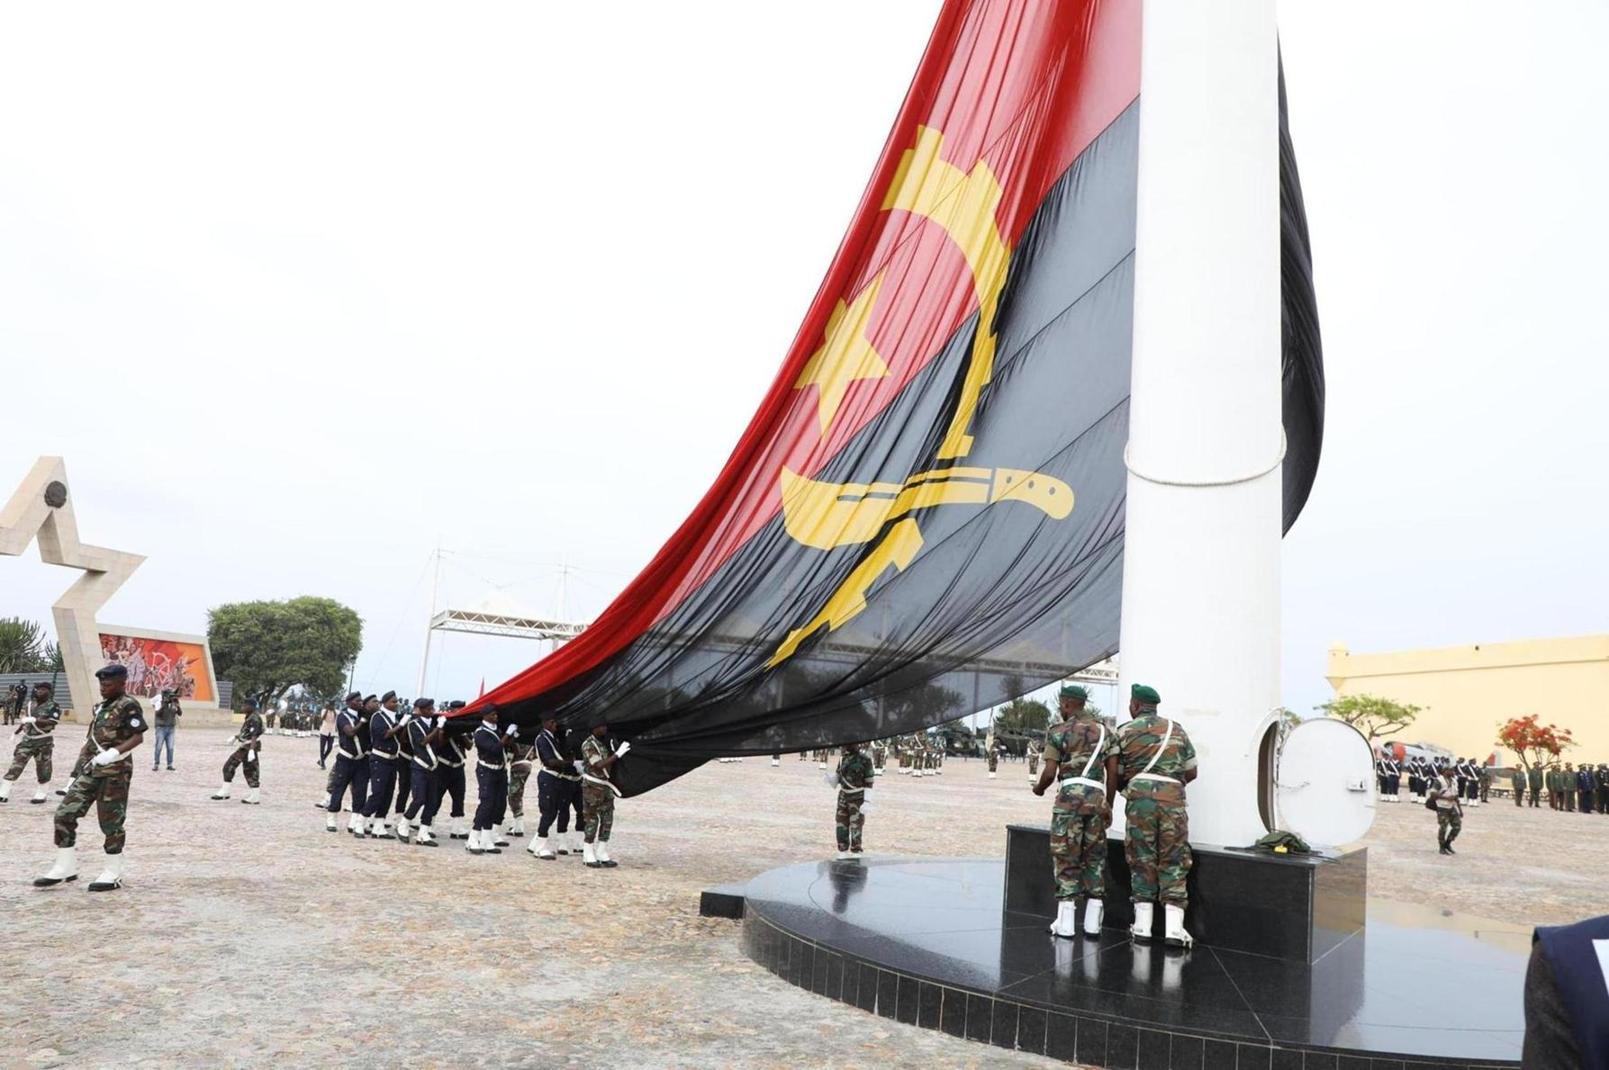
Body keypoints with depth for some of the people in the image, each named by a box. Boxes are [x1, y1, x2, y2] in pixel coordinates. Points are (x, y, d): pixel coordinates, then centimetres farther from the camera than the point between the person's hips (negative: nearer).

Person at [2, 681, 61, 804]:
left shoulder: (53, 706, -10)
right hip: (27, 739, 5)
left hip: (44, 741, -5)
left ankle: (42, 794, 18)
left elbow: (52, 723, -21)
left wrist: (34, 720, -28)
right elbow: (26, 718, 24)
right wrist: (17, 730, 20)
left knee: (43, 767, 4)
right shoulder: (31, 704, 9)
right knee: (16, 764, 1)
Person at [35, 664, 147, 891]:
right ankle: (65, 868, 16)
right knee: (64, 814, 5)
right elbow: (90, 742, 22)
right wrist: (76, 773, 18)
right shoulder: (101, 707, 19)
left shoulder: (128, 705, -8)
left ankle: (113, 874, 9)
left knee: (111, 822, -2)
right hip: (90, 770, 8)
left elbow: (138, 736, -18)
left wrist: (114, 752, -32)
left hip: (115, 772, -8)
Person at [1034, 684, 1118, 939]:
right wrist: (1108, 805, 14)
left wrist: (1038, 788, 16)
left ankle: (1065, 923, 3)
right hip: (1097, 796, 4)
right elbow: (1113, 773, 8)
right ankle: (1092, 923, 11)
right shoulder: (1105, 730, 13)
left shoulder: (1058, 731, 0)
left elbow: (1050, 773, -4)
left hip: (1069, 795, -4)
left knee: (1066, 857, 2)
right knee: (1094, 857, 11)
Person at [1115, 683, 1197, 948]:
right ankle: (1174, 927, -2)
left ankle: (1143, 926, 7)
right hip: (1173, 797, 1)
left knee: (1141, 858, 7)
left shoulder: (1126, 731, 8)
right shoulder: (1176, 729, 15)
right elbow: (1191, 772, 16)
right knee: (1173, 860, 5)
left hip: (1140, 794, -1)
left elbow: (1118, 776, 9)